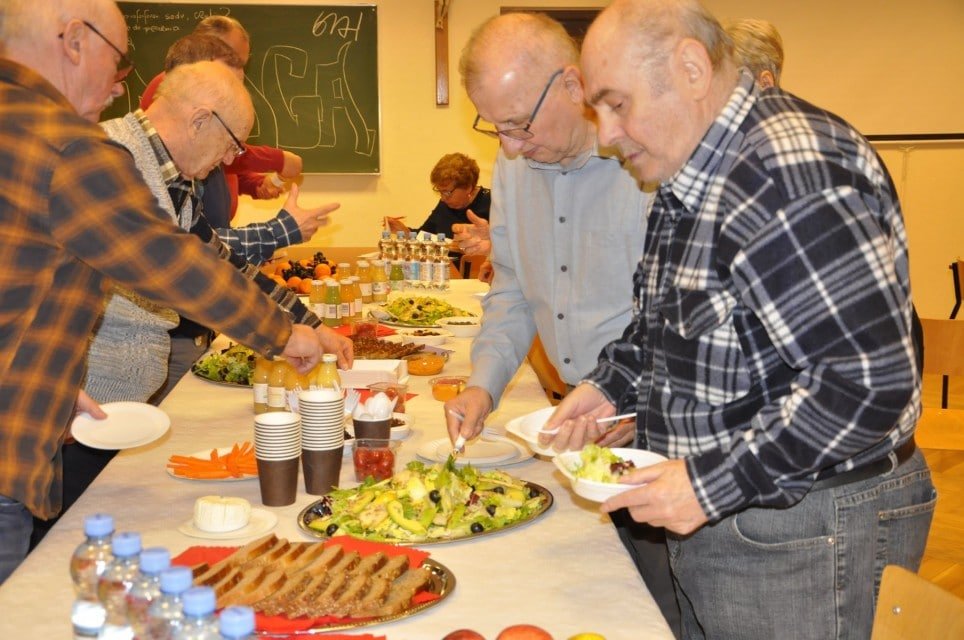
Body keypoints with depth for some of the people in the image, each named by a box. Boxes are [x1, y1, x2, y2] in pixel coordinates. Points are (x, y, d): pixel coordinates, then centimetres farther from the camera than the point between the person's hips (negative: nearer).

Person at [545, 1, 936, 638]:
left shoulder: (792, 173, -25)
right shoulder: (689, 178, 7)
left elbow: (870, 381, -29)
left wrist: (713, 486, -24)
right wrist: (610, 386, 5)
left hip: (808, 534, -9)